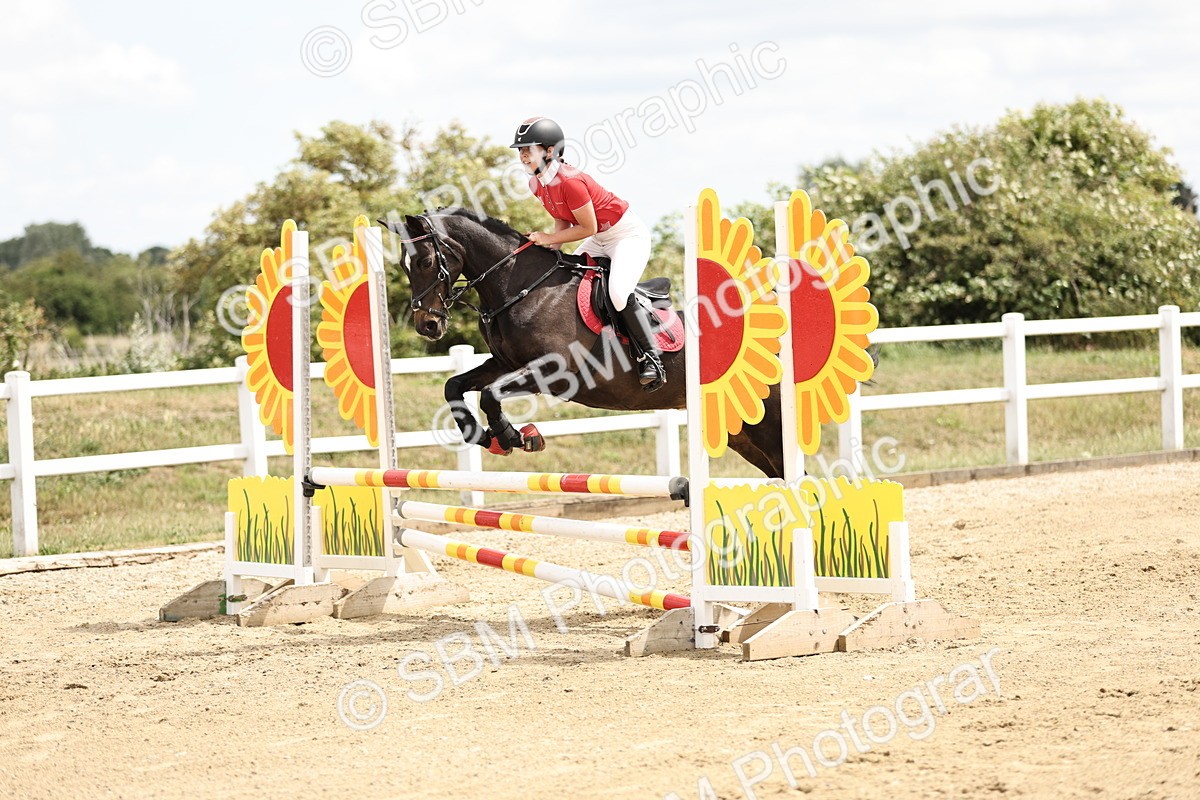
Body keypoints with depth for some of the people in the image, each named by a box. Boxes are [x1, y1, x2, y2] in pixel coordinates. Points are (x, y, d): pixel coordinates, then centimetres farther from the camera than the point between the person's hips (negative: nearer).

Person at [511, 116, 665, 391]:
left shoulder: (570, 181, -30)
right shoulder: (537, 184, -2)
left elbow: (588, 228, -24)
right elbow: (563, 220, 8)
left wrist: (550, 238, -22)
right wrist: (552, 246, -11)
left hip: (628, 234, -10)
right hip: (599, 241, 10)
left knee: (618, 291, -29)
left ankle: (650, 359, -17)